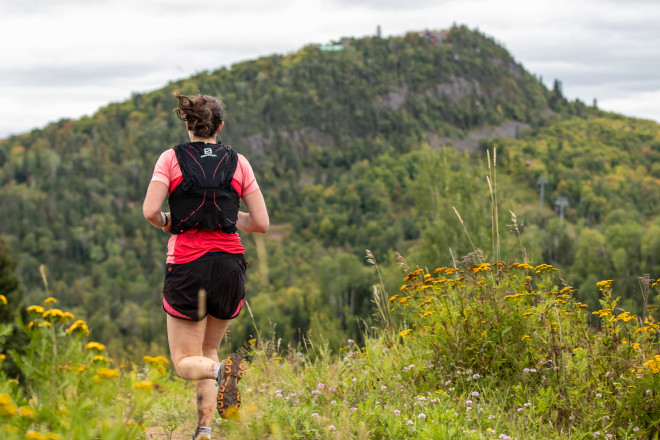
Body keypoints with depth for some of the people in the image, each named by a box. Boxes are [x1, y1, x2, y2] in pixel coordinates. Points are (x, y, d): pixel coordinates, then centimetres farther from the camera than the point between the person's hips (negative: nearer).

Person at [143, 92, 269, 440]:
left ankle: (222, 371, -25)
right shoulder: (238, 162, 5)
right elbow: (261, 222, 3)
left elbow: (150, 211, -12)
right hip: (230, 264, 3)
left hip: (187, 265, -2)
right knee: (208, 349, 20)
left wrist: (166, 223, 10)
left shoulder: (171, 158, 0)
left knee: (185, 361, 8)